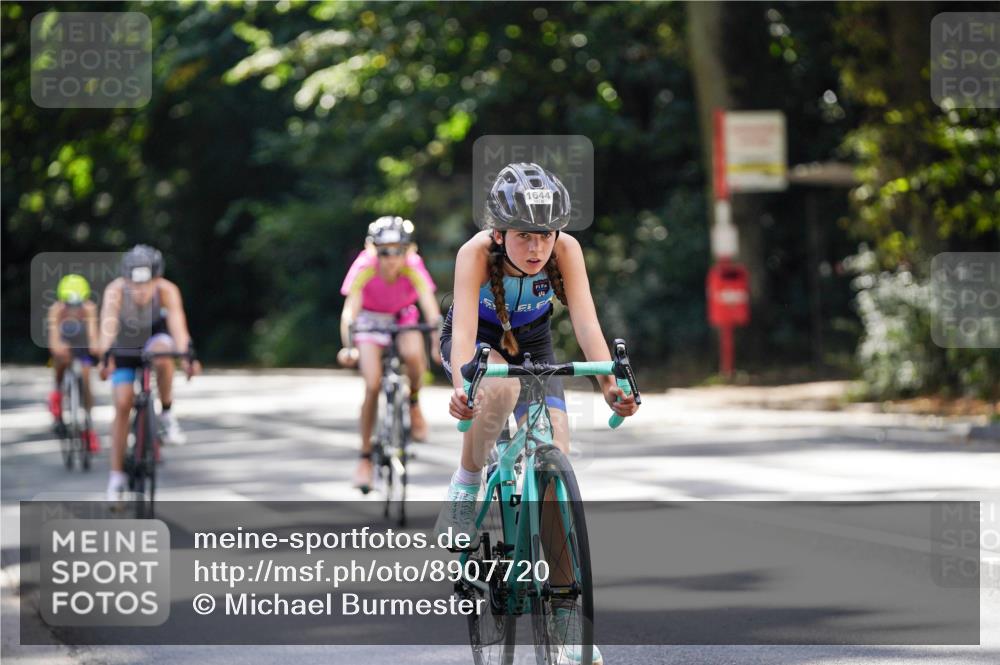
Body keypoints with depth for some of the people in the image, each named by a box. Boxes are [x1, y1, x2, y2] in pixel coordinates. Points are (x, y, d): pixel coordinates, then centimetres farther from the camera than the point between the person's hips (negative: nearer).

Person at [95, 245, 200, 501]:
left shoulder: (167, 290, -32)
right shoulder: (116, 290, -34)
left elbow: (178, 325, -43)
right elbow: (108, 325, -46)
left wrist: (186, 356, -60)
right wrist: (106, 357, -64)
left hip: (155, 336, 0)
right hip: (125, 344, 0)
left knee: (162, 356, -36)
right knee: (123, 405, -8)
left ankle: (167, 414, -13)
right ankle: (117, 476, 3)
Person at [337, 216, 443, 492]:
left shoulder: (413, 268, -29)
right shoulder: (364, 268, -30)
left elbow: (431, 308, -37)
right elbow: (350, 311, -36)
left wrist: (438, 345, -51)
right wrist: (349, 347, -52)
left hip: (404, 316, 0)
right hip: (371, 318, 0)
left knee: (413, 355, -33)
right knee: (372, 385, -16)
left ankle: (414, 405, -2)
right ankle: (365, 456, -2)